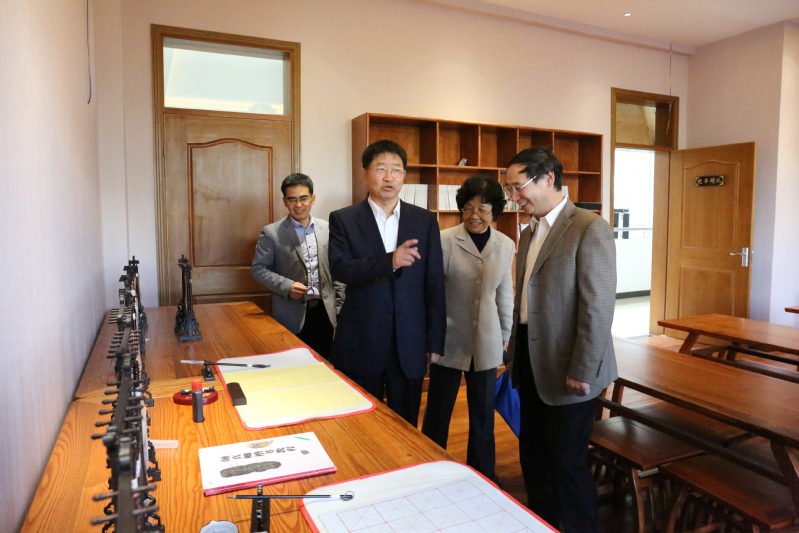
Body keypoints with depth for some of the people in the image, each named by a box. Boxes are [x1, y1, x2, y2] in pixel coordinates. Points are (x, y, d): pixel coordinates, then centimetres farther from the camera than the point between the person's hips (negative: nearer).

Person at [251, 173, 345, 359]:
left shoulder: (327, 229, 6)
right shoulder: (271, 233, -4)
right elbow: (258, 268, -2)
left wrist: (340, 306, 7)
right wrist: (286, 286, -17)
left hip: (324, 311, 3)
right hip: (292, 315, -3)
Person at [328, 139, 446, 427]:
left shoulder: (425, 220, 4)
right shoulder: (343, 219, 0)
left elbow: (434, 284, 4)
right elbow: (339, 268, -14)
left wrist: (435, 342, 2)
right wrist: (389, 261, -28)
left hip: (410, 345, 1)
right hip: (360, 344, -1)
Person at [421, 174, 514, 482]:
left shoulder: (506, 246, 2)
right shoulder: (445, 240, -11)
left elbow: (505, 294, 11)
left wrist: (506, 334, 14)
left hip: (486, 342, 3)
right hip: (449, 339, -3)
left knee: (484, 412, 16)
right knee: (438, 410, 10)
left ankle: (483, 472, 35)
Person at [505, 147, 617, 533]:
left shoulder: (589, 229, -13)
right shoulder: (529, 234, 12)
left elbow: (598, 307, -17)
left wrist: (582, 371, -17)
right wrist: (515, 356, 14)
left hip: (566, 368, -8)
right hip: (531, 363, 8)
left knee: (567, 460, 5)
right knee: (532, 453, 19)